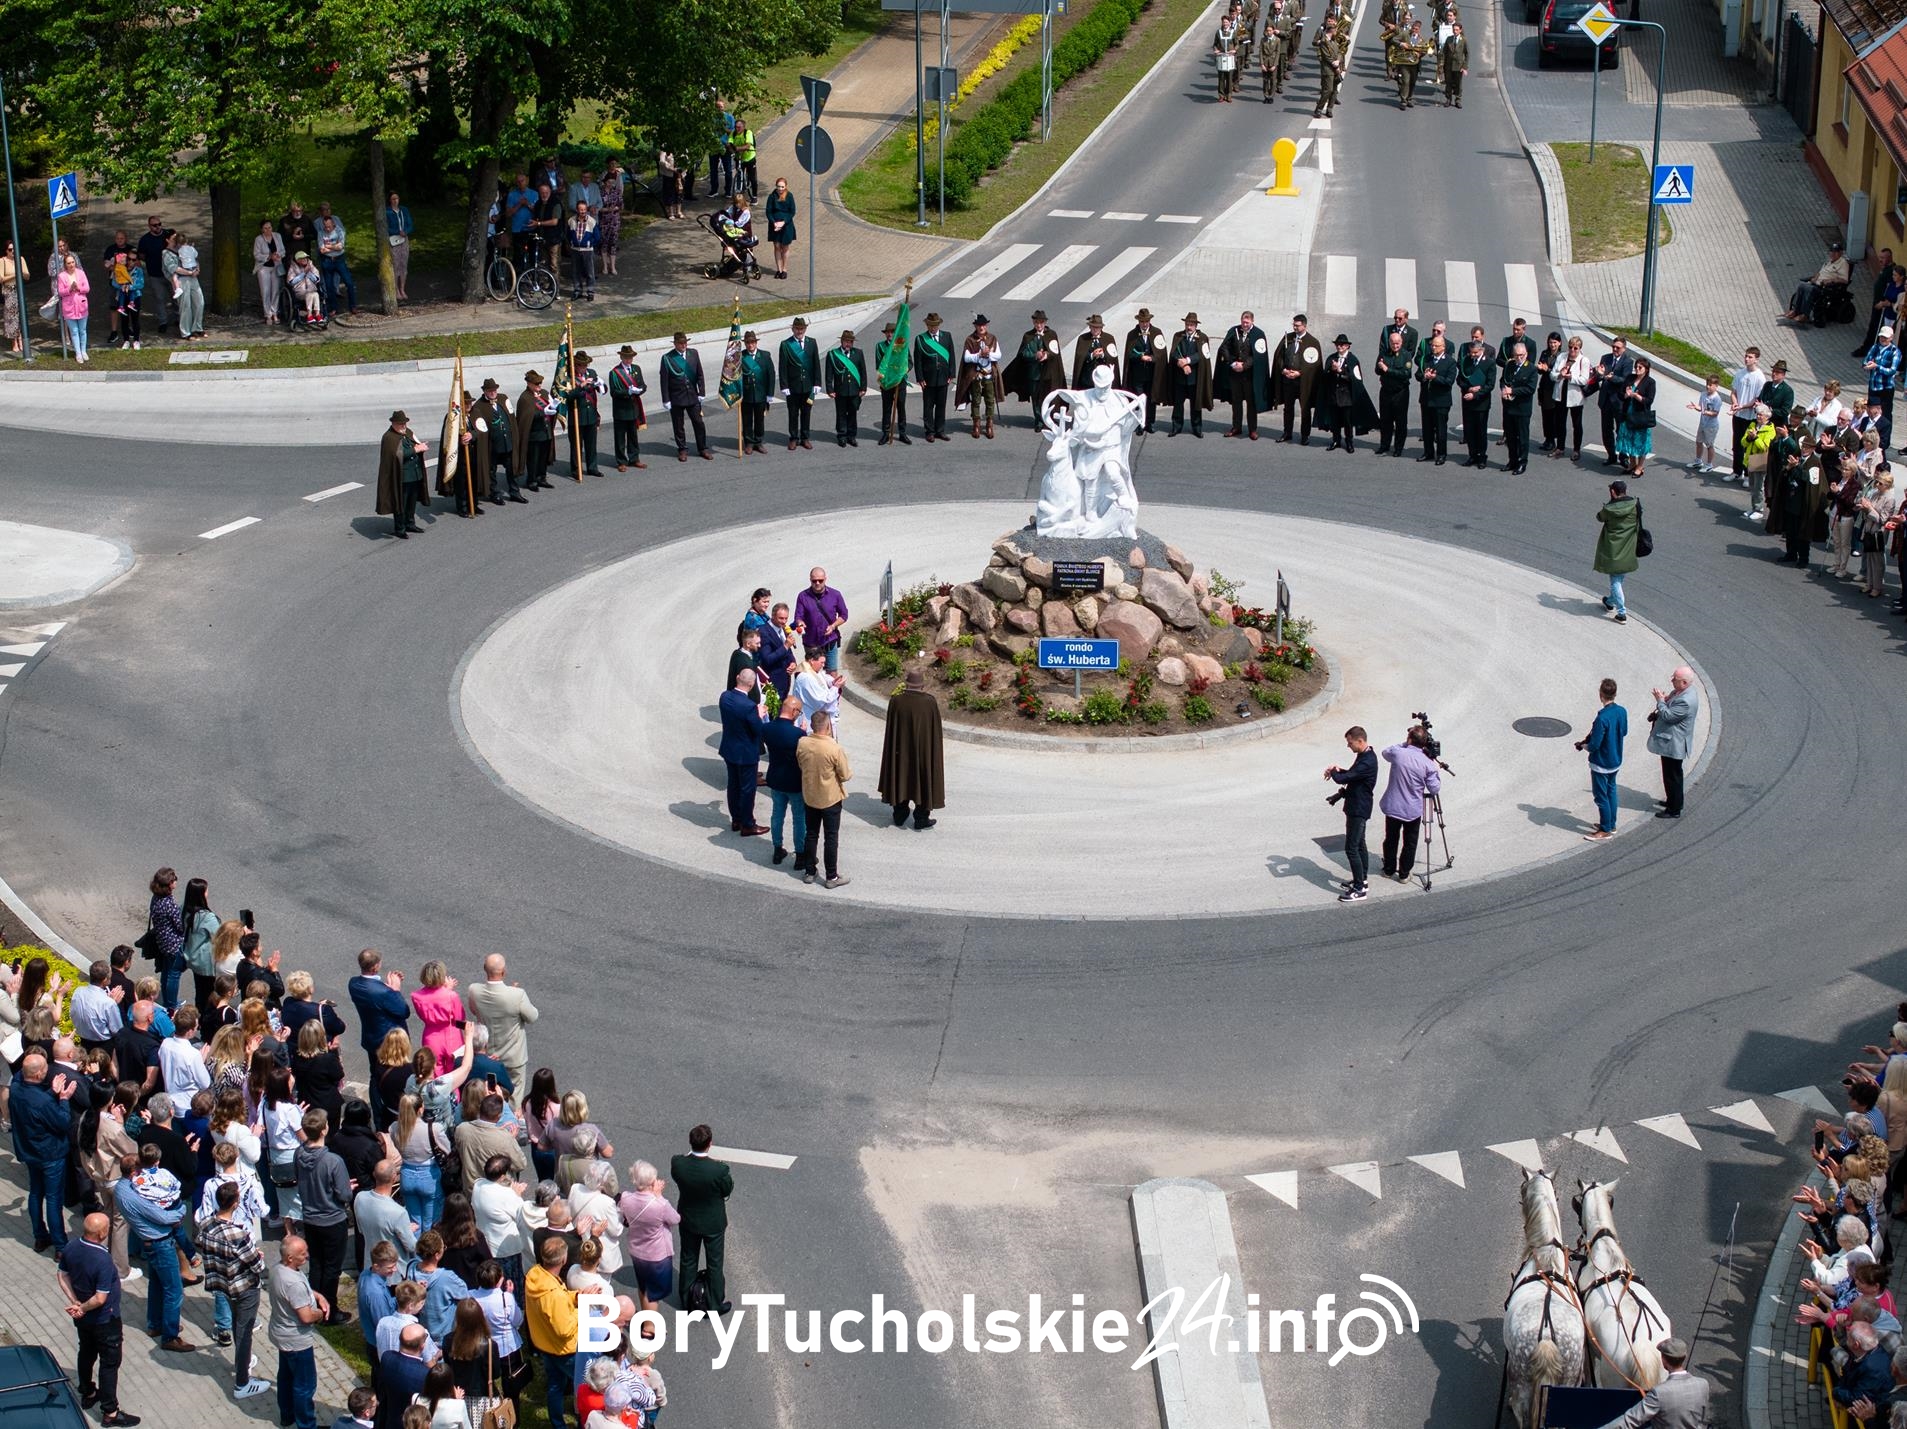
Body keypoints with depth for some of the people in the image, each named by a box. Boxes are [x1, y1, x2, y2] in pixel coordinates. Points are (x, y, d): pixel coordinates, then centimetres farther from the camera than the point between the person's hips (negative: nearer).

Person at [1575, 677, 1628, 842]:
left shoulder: (1602, 717, -30)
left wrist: (1584, 745, -4)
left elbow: (1594, 745, -26)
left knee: (1601, 796, 7)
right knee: (1611, 791, 22)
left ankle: (1605, 831, 17)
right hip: (1616, 760, 8)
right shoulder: (1622, 712, -7)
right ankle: (1611, 824, 34)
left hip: (1601, 764, -8)